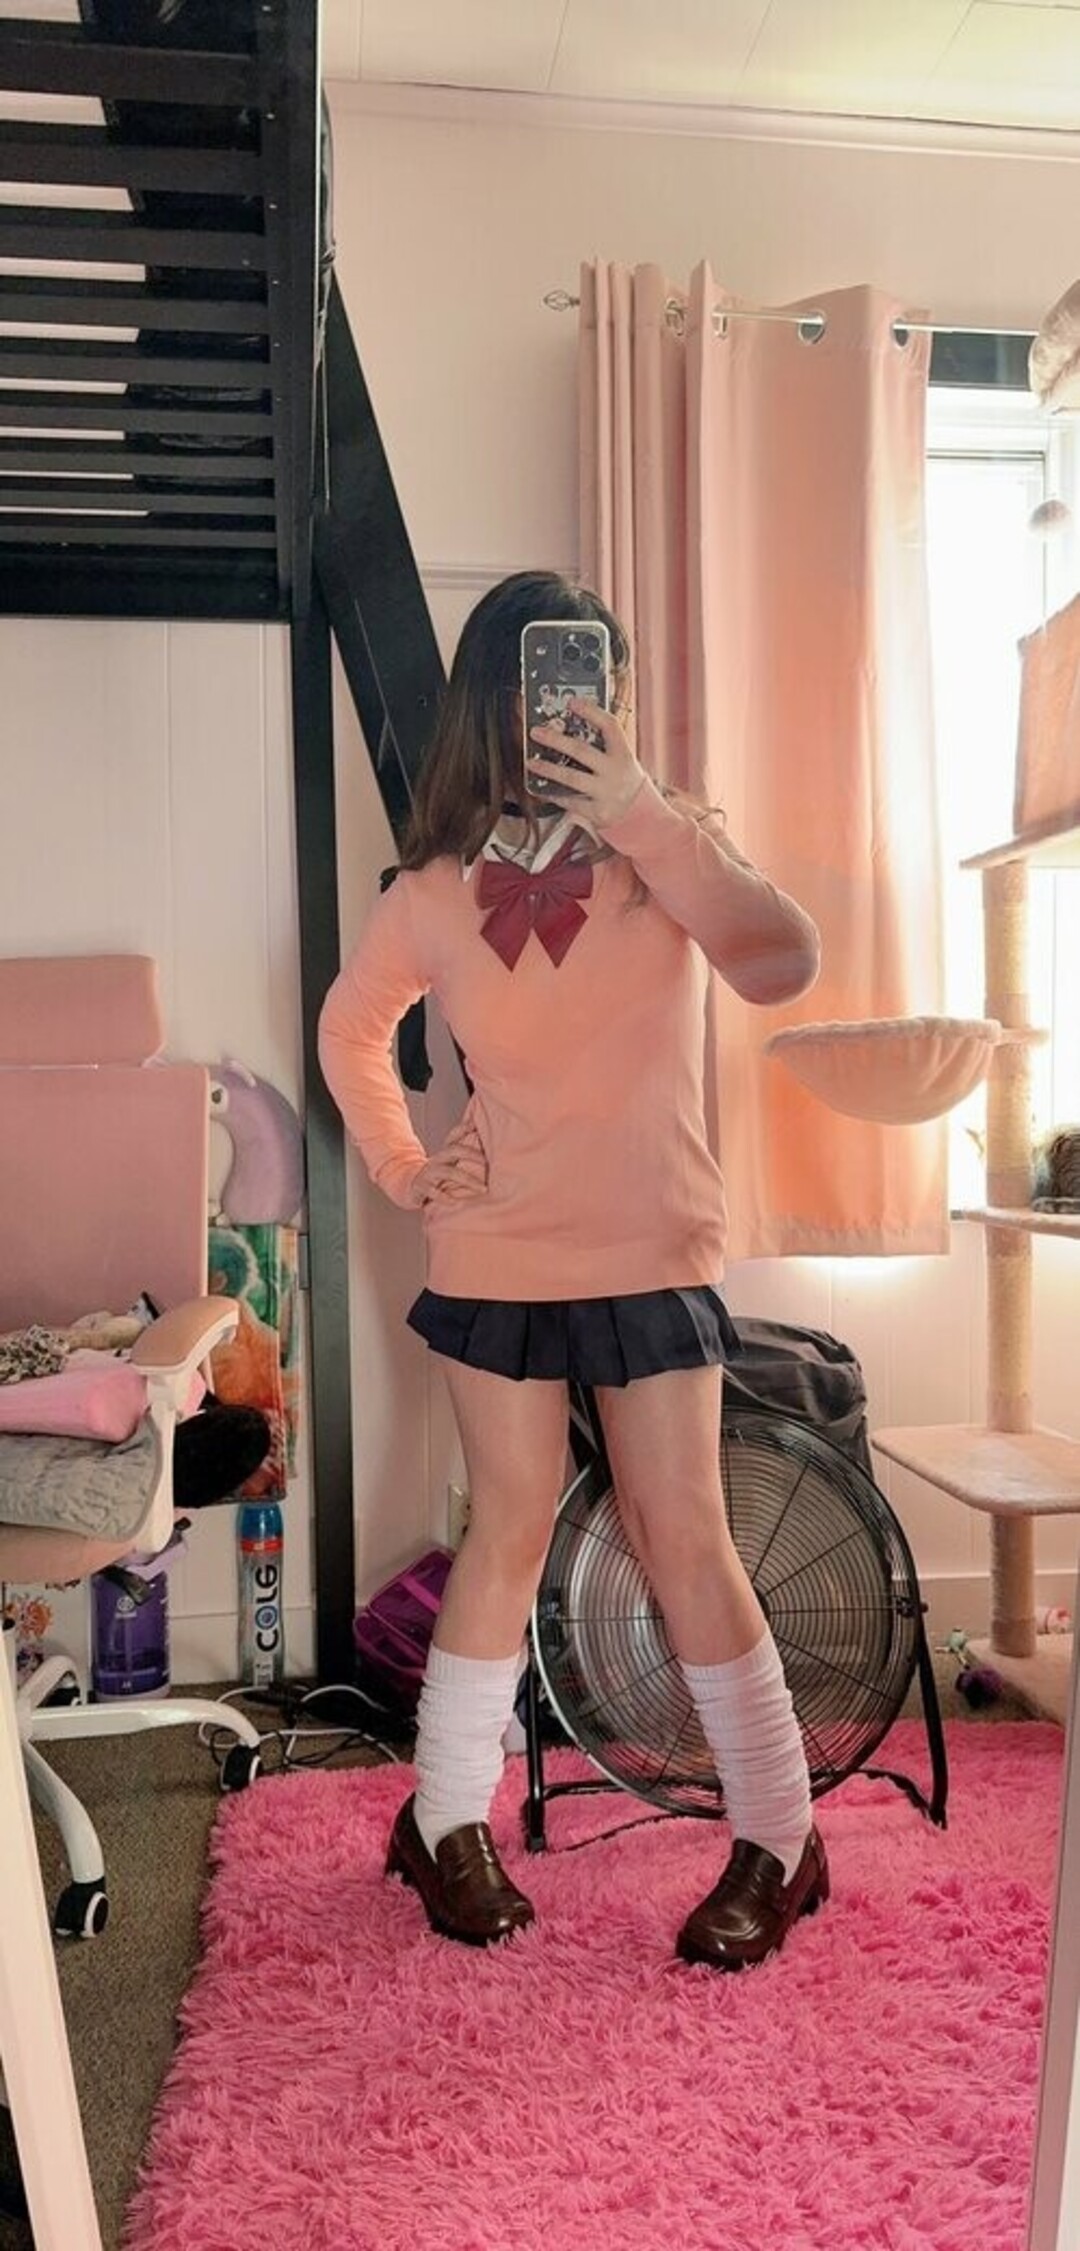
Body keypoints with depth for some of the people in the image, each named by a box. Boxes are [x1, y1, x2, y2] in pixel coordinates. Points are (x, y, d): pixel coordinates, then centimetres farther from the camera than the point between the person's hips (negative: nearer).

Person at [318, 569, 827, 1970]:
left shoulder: (669, 842, -4)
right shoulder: (432, 893, -1)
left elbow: (781, 966, -22)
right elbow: (351, 1031, 16)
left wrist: (644, 821, -23)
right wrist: (401, 1171, 5)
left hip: (654, 1258, 0)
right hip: (499, 1261, 1)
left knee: (683, 1538, 3)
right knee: (510, 1534, 8)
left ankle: (779, 1839, 20)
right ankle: (448, 1822, 27)